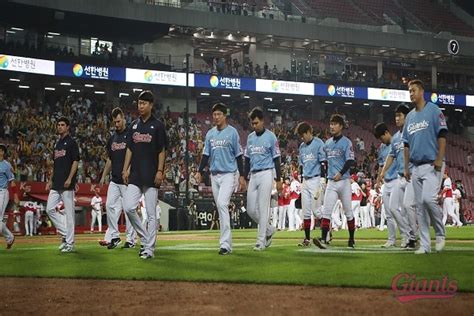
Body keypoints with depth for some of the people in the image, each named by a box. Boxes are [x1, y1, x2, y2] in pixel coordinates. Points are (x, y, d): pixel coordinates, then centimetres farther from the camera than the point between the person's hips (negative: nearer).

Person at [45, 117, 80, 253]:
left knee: (69, 212, -6)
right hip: (56, 184, 8)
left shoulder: (71, 142, -3)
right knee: (50, 209, 4)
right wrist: (50, 180, 18)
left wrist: (69, 178, -19)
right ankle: (65, 233, 14)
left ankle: (70, 243, -2)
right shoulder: (57, 144, 20)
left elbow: (75, 162, -10)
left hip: (67, 185, -8)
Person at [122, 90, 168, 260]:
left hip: (151, 176, -4)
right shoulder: (134, 125, 13)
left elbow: (161, 151, -4)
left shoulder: (157, 125, -1)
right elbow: (129, 149, 15)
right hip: (135, 175, 5)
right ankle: (145, 238, 11)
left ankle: (149, 248, 5)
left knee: (151, 213, -1)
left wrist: (160, 171, -12)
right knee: (128, 207, -8)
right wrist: (125, 169, 7)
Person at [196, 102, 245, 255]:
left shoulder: (232, 132, -3)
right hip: (214, 175, 6)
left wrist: (241, 176, -7)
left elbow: (238, 155, -3)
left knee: (222, 204, -20)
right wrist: (199, 171, 2)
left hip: (229, 173, -6)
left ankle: (224, 243, -22)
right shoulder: (210, 134, 11)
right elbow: (206, 155, 14)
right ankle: (227, 242, 18)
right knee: (220, 207, 9)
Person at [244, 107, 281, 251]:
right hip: (253, 175, 6)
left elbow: (276, 159, -6)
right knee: (251, 209, 5)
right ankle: (269, 230, 26)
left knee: (263, 208, -6)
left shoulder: (270, 137, -5)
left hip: (266, 174, -6)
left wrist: (278, 179, -9)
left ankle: (261, 241, -1)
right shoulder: (250, 137, 12)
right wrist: (245, 178, 14)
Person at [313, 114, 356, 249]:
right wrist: (326, 175, 13)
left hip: (343, 181, -4)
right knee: (326, 211, -9)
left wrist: (340, 173, -23)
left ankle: (351, 239, 18)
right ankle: (323, 239, -17)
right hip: (331, 182, 4)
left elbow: (350, 161, -13)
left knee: (348, 212, 6)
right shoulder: (327, 143, 13)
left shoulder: (346, 142, -5)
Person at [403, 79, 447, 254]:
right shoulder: (410, 116, 17)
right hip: (416, 167, 7)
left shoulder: (433, 110, -1)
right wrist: (406, 167, 14)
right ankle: (425, 245, 7)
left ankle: (440, 233, -1)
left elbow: (442, 135, -8)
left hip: (432, 165, -7)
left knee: (428, 199, -22)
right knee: (420, 205, 4)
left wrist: (439, 159, -17)